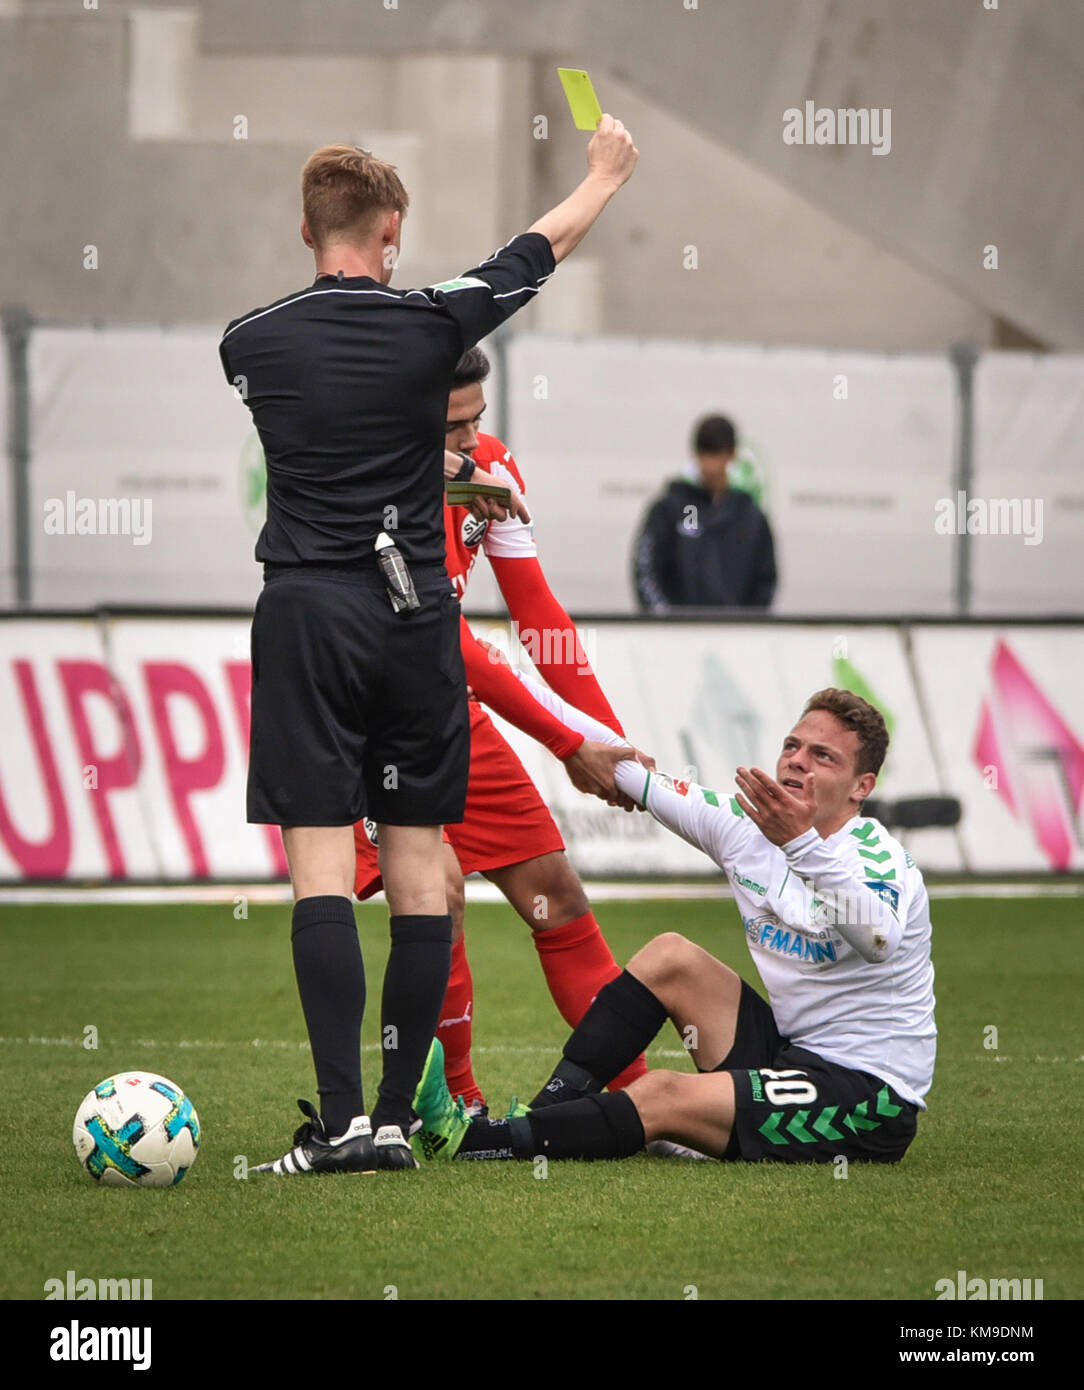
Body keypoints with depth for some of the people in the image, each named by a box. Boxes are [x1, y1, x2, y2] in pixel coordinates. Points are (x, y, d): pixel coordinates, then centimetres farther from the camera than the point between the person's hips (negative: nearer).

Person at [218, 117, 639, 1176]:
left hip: (306, 612, -1)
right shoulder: (430, 323, -1)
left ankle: (343, 1118, -16)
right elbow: (538, 252, 17)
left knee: (319, 860, -6)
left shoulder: (251, 342, 1)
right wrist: (605, 172, 37)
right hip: (415, 613, 1)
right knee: (417, 865, 6)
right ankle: (396, 1118, 5)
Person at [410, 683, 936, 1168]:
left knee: (663, 1098, -22)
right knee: (669, 957, -1)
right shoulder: (745, 826, 2)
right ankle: (543, 1113, -3)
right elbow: (621, 760, 6)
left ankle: (465, 1140, -18)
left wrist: (804, 844, -53)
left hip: (870, 1098, -8)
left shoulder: (883, 860, -19)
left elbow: (879, 940, -42)